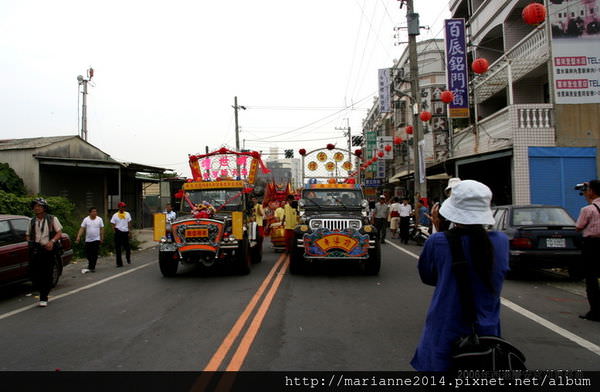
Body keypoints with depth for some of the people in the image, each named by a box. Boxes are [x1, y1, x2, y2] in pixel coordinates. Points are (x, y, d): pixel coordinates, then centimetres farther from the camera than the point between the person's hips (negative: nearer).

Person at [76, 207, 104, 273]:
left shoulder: (99, 219, -1)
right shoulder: (86, 219, -2)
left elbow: (102, 229, 3)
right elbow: (82, 228, -5)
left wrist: (102, 238, 2)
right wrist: (78, 237, -14)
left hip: (96, 240, -1)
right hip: (88, 240, 1)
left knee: (94, 254, -6)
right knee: (88, 254, 6)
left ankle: (91, 267, -1)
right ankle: (92, 266, 27)